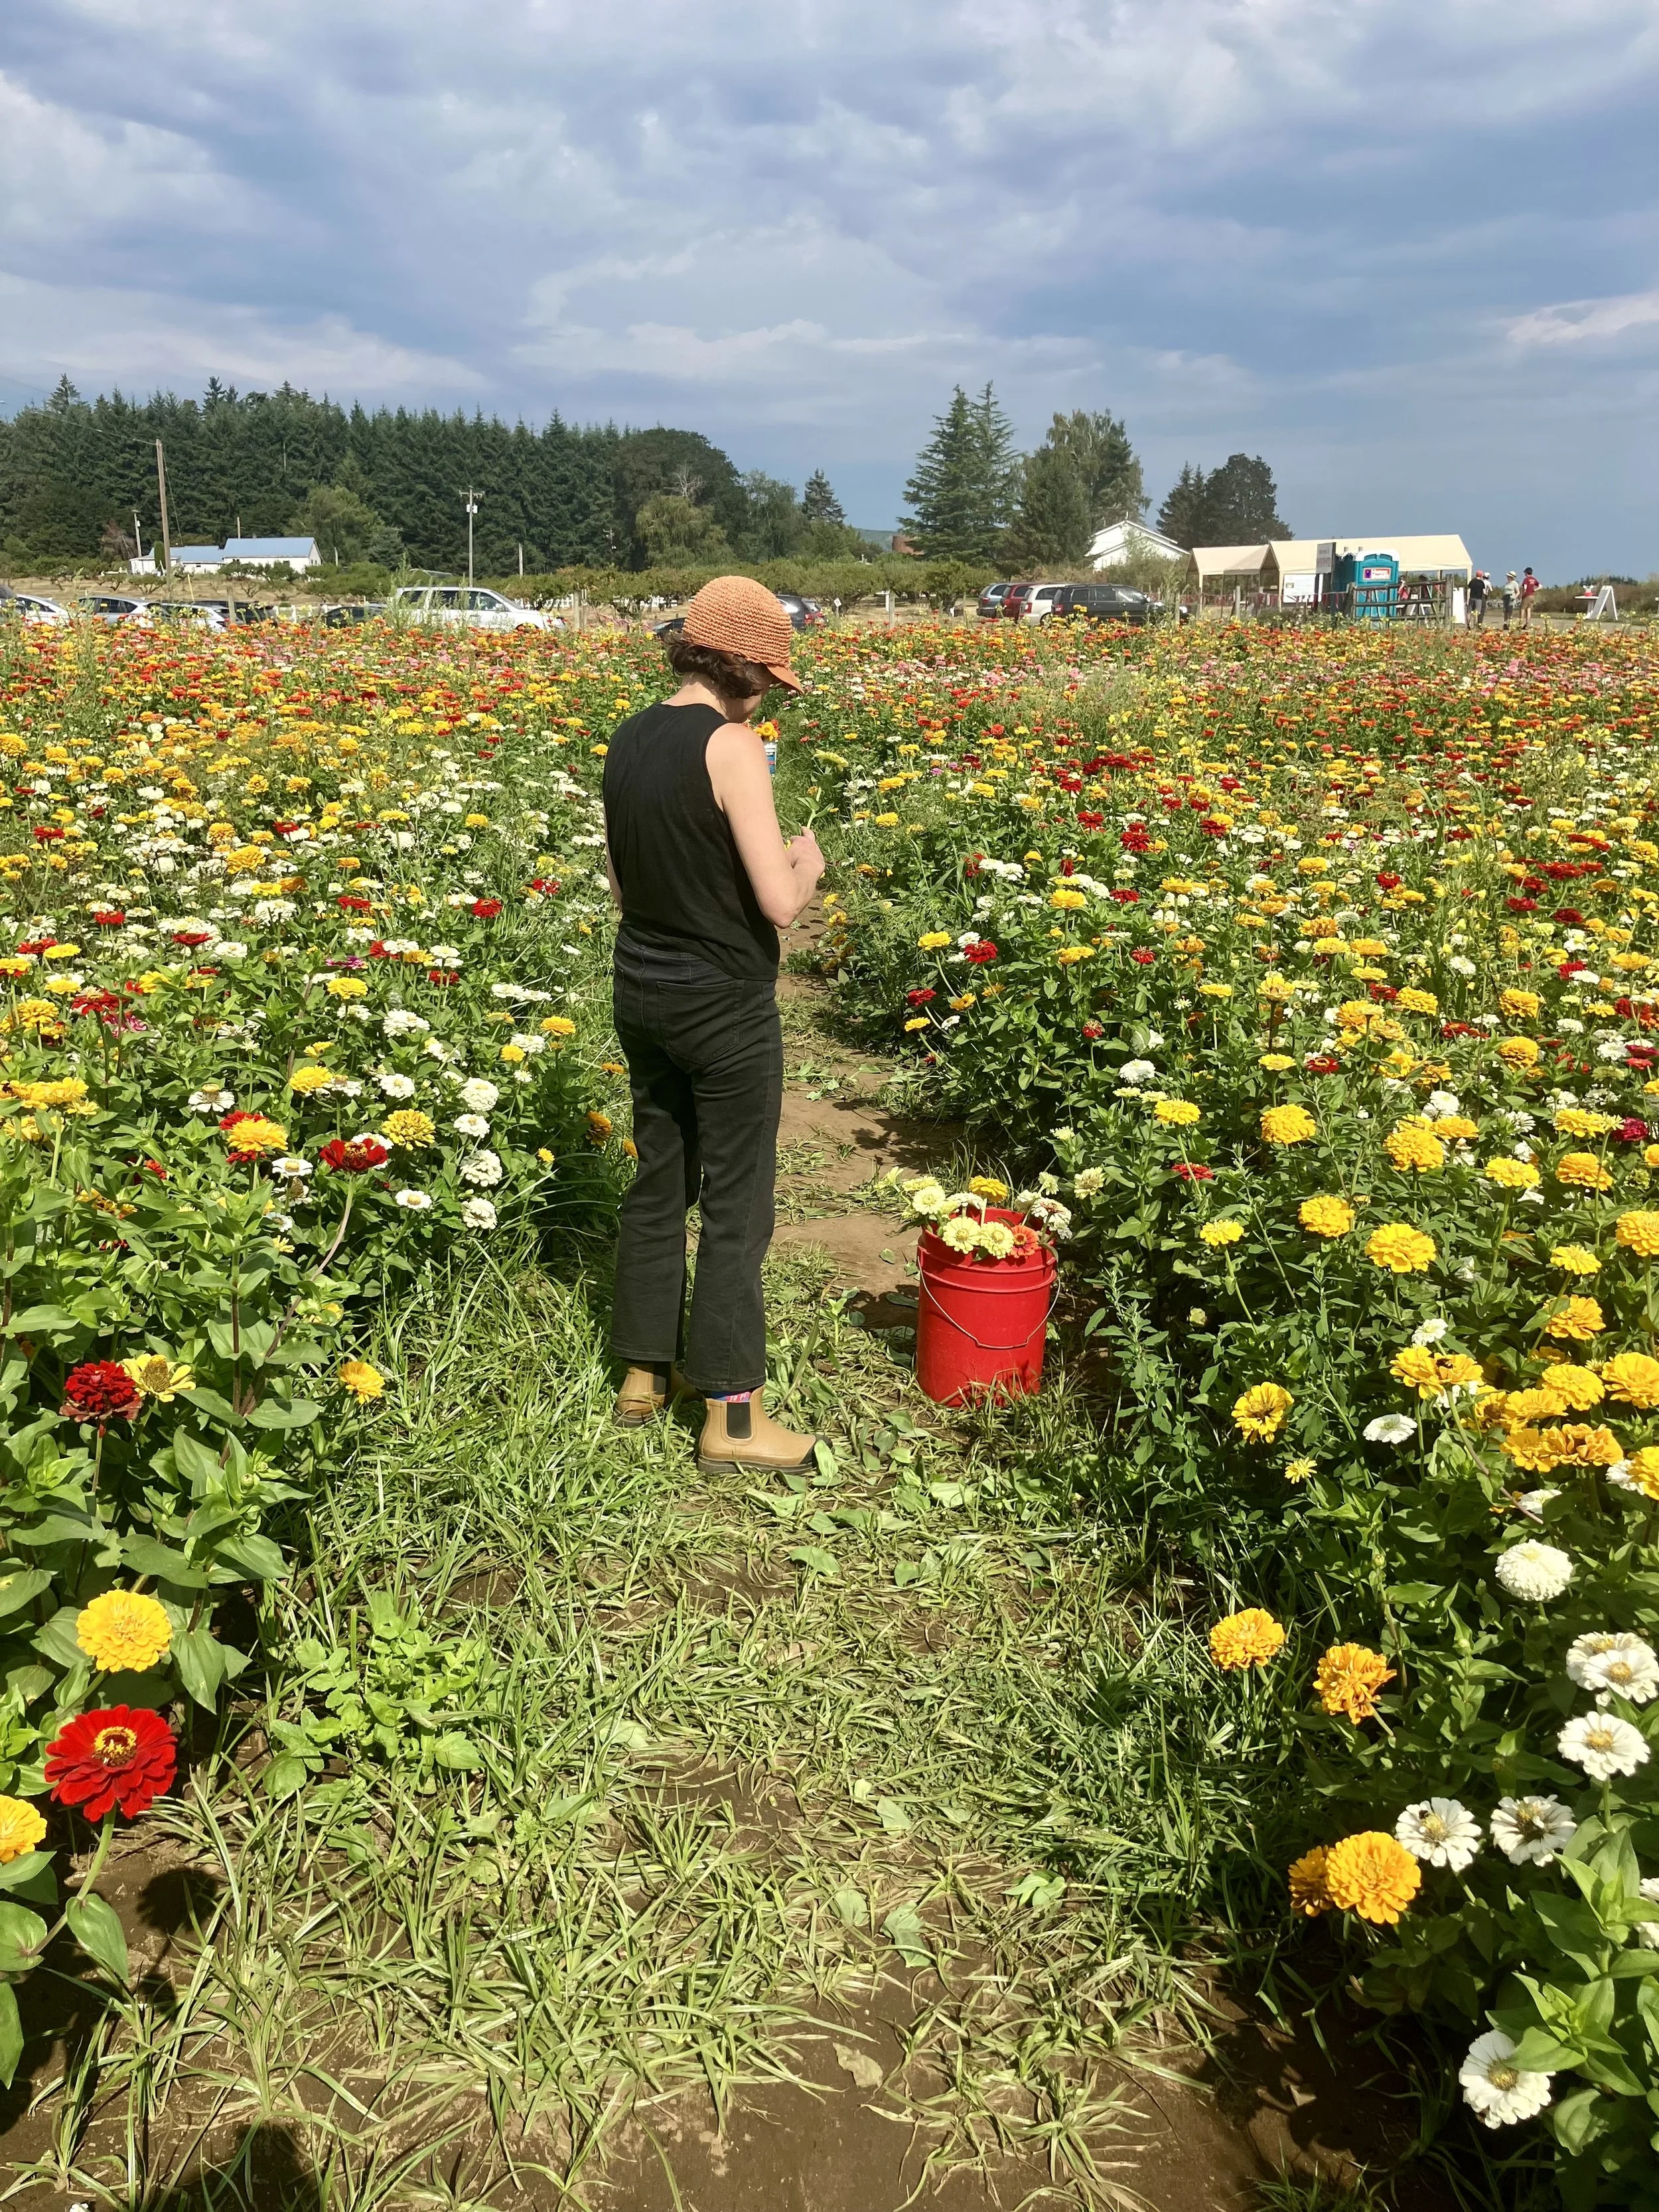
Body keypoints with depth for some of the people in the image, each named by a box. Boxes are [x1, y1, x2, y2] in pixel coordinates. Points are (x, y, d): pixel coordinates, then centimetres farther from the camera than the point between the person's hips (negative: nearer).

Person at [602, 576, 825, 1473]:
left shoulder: (627, 740, 5)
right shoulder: (729, 745, -18)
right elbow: (779, 903, -22)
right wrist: (805, 861, -1)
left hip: (642, 992, 7)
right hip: (725, 1003, -7)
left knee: (658, 1184, 19)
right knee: (735, 1205, 4)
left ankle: (642, 1375, 31)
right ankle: (731, 1415, 14)